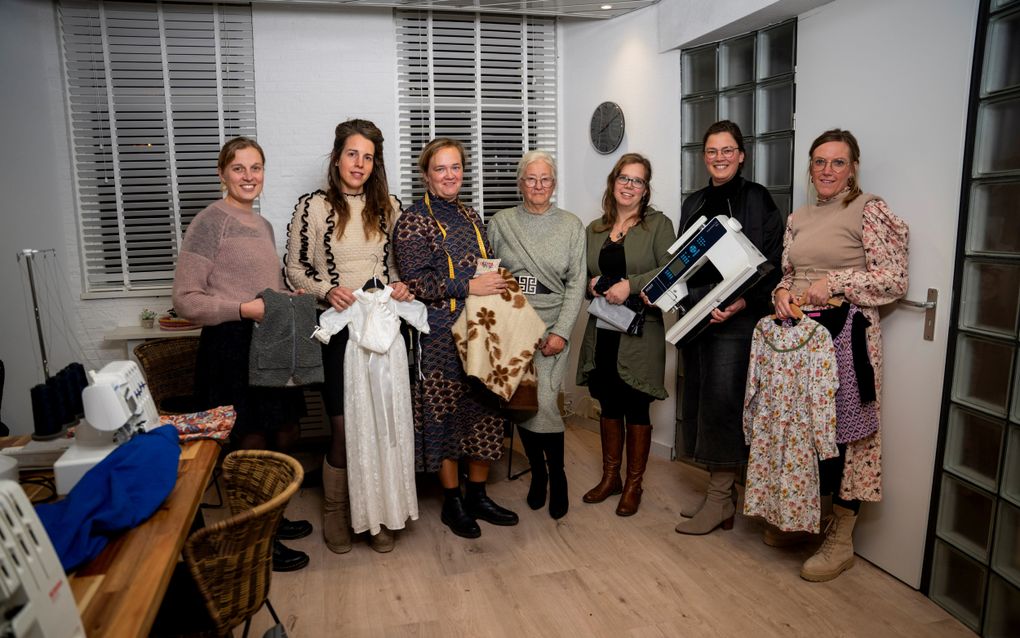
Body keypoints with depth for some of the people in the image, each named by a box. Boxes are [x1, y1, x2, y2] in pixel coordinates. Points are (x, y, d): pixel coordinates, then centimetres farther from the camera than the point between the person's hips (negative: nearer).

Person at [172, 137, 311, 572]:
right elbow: (185, 300, -15)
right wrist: (245, 309, -23)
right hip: (232, 346, -8)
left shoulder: (263, 224, 14)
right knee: (254, 447, 2)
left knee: (286, 436, 17)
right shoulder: (210, 221, -11)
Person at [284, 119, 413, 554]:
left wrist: (400, 286, -3)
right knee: (343, 427, 0)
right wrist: (326, 290, -15)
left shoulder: (388, 206, 9)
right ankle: (335, 511, 22)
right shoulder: (312, 206, -1)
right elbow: (294, 268, 2)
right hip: (336, 329, -3)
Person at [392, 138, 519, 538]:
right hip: (440, 335, -6)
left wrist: (499, 282, 3)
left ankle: (477, 494, 23)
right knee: (447, 413, 2)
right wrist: (469, 286, -18)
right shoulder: (413, 221, -4)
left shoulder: (471, 216, 16)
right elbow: (414, 281, -14)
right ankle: (452, 501, 18)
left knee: (486, 411, 7)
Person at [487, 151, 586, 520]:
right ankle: (537, 470, 24)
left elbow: (576, 283, 1)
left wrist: (561, 332, -9)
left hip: (552, 326, -1)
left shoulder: (572, 226, 5)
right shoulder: (500, 223, 6)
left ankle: (556, 475, 8)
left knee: (544, 402, -14)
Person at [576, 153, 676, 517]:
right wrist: (591, 284, -6)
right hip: (602, 332, 4)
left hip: (640, 333, -4)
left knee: (636, 408, 3)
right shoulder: (594, 229, 13)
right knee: (609, 406, 13)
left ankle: (633, 485, 18)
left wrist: (630, 285, -21)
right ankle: (610, 478, 28)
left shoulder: (658, 224, -1)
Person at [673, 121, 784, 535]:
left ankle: (720, 501, 6)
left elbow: (771, 265, -9)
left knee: (722, 403, -7)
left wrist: (742, 303, -21)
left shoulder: (757, 200, -3)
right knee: (699, 401, 9)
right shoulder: (694, 203, 16)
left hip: (736, 320, -7)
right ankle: (719, 493, 21)